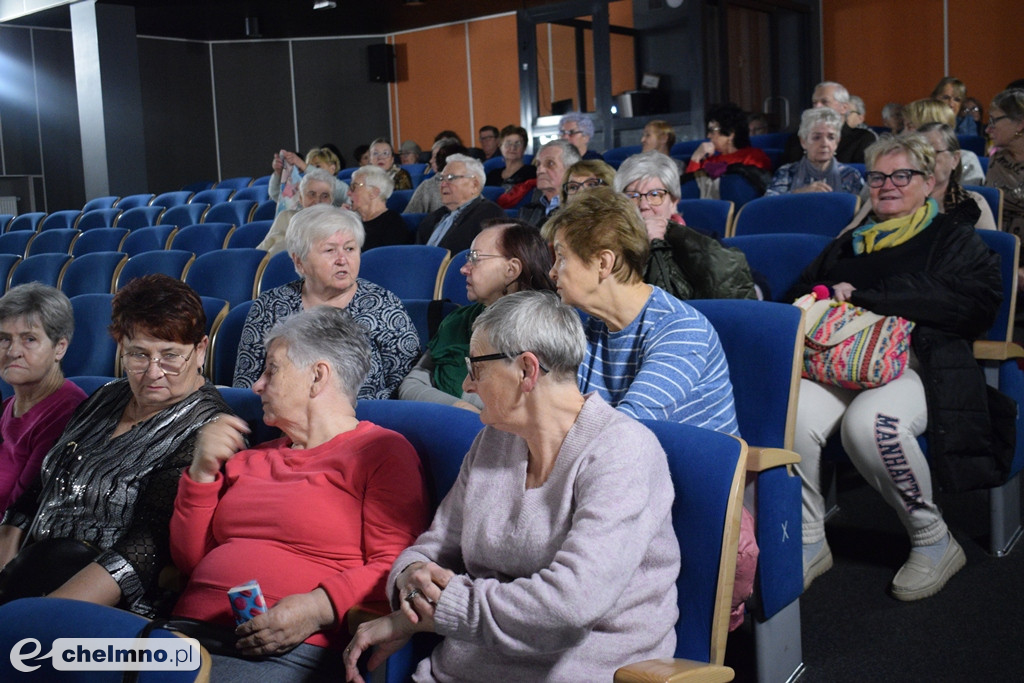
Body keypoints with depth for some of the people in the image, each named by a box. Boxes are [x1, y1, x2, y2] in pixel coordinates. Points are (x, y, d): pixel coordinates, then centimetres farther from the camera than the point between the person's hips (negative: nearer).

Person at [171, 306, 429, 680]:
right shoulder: (252, 457, 25)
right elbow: (189, 558, 23)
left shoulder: (383, 452, 2)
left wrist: (319, 607, -22)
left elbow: (394, 567, -9)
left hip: (289, 649, -7)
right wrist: (202, 472, 11)